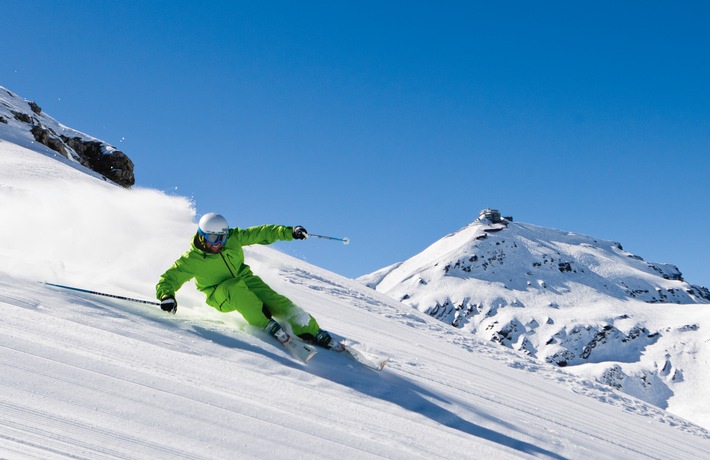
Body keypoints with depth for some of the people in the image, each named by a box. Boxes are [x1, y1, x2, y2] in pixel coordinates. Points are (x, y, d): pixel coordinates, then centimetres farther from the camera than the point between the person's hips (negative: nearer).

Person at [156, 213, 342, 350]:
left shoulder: (233, 238, -10)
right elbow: (168, 279, -15)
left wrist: (289, 232, -12)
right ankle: (266, 325, -33)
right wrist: (166, 296, -36)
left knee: (274, 300, -18)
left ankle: (312, 332, -12)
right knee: (235, 288, -37)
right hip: (221, 296, -3)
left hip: (245, 280, 3)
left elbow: (260, 233, -5)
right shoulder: (192, 260, -18)